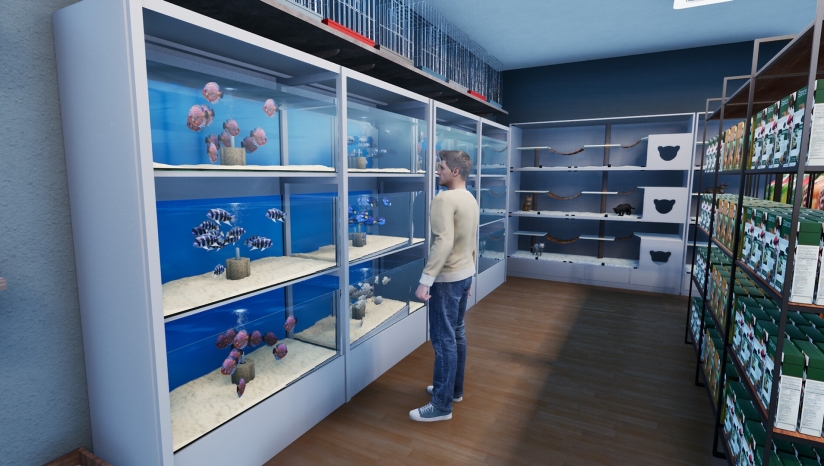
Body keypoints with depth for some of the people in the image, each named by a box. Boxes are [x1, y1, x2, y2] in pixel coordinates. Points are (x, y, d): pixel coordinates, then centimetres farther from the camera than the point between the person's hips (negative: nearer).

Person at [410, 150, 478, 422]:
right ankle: (454, 389, 33)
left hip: (447, 278, -9)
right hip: (464, 274, 9)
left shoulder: (444, 199, -19)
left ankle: (442, 405, 10)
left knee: (443, 340, -1)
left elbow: (444, 243, -29)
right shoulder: (471, 200, 10)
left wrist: (425, 280, -28)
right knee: (456, 333, 18)